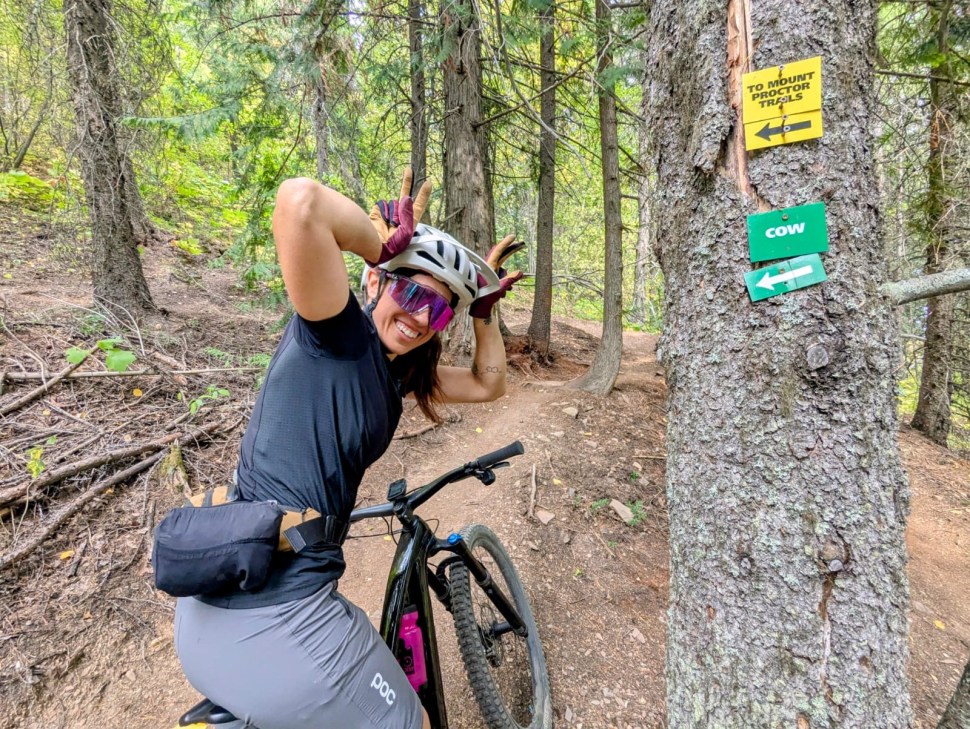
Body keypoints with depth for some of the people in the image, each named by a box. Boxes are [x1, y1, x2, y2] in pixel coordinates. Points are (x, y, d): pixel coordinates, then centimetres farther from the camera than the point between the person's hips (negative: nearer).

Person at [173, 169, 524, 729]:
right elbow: (301, 202, -29)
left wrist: (484, 305, 14)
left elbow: (488, 384, 17)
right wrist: (387, 246, -14)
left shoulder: (399, 372, 9)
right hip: (278, 618, -9)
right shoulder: (337, 334, -14)